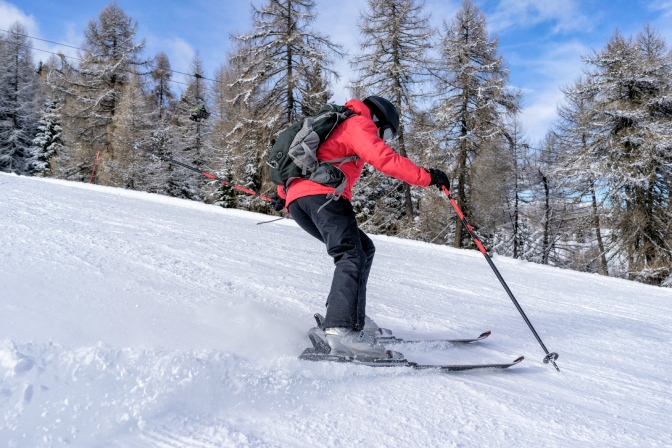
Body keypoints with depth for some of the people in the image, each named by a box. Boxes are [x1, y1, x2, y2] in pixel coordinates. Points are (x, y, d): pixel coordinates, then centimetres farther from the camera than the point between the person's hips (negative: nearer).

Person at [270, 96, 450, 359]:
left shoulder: (334, 129, 38)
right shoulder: (359, 123, 10)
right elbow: (383, 158, -7)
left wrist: (283, 194, 50)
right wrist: (426, 177, -6)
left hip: (295, 202, 9)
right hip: (323, 194, -9)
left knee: (364, 249, 11)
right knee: (352, 256, -22)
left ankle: (340, 314, -1)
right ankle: (343, 327, -41)